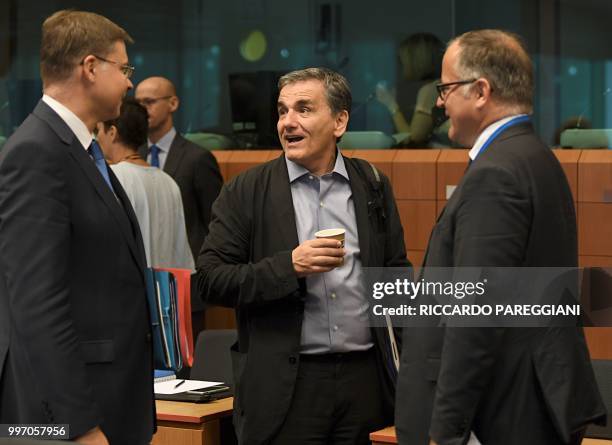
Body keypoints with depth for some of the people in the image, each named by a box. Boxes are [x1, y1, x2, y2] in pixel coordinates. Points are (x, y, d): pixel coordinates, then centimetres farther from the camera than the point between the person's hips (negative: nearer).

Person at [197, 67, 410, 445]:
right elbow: (211, 281, -5)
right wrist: (288, 266, -17)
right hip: (284, 387, -2)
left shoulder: (373, 186, 9)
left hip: (363, 381, 2)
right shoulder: (246, 193, 0)